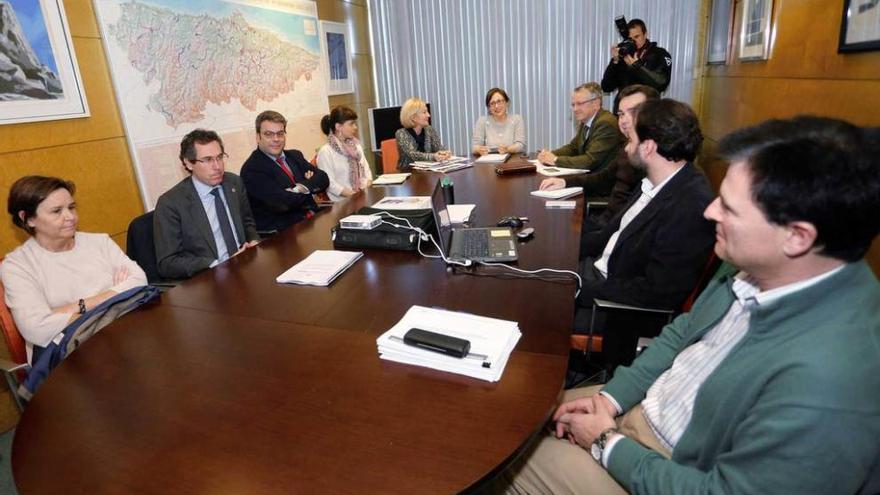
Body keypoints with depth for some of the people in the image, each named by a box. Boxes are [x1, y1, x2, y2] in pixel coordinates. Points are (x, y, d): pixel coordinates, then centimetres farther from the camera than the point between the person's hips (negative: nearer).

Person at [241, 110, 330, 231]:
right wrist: (312, 185, -2)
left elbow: (323, 179, 7)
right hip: (281, 233, -7)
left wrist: (303, 187, -12)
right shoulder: (251, 169, -8)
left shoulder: (295, 155, 15)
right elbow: (283, 203, -18)